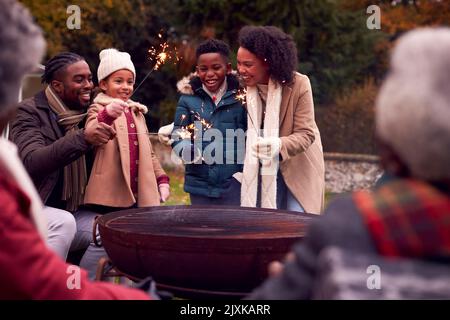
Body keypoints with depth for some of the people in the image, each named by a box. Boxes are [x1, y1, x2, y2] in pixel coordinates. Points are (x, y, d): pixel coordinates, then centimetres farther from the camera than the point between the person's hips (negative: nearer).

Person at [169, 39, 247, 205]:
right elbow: (178, 135, 2)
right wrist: (188, 150, -20)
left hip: (234, 183, -1)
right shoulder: (188, 99, 2)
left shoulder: (240, 97, 0)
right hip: (200, 185, 1)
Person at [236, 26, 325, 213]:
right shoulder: (245, 86, -6)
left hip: (298, 168, -3)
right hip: (264, 171, 4)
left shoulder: (298, 85, -19)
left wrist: (278, 145, -38)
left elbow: (306, 134, -20)